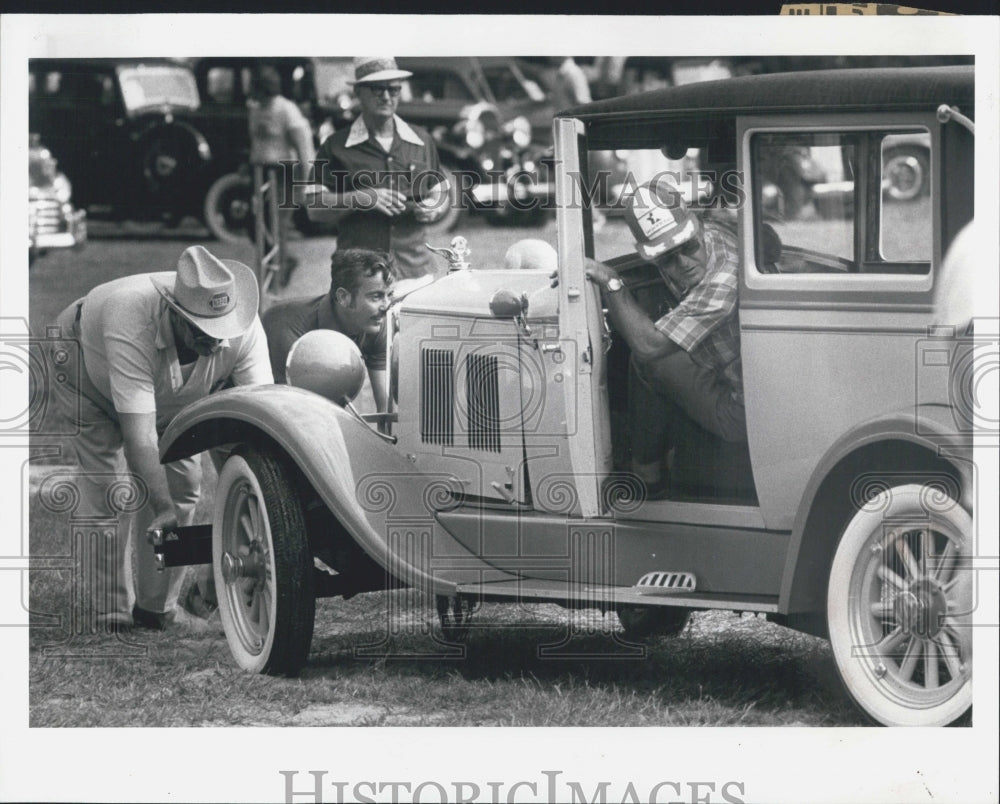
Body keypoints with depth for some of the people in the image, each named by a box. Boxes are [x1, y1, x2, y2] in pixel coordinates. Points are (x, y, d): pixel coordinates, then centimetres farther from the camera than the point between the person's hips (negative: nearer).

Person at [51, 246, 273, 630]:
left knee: (183, 480, -10)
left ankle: (157, 606, 0)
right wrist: (164, 510, -52)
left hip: (174, 397, 4)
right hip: (88, 375, -4)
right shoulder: (130, 318, -46)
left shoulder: (244, 329, -34)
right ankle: (113, 607, -8)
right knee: (107, 490, -17)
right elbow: (138, 429, -48)